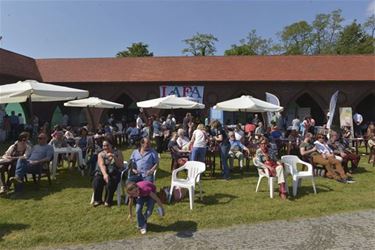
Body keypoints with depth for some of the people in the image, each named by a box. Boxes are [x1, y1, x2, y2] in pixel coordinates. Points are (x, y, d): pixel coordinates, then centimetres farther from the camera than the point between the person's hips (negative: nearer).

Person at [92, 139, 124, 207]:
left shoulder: (118, 152, 3)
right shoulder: (101, 154, 6)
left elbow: (121, 166, -5)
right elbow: (101, 165, -11)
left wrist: (114, 157, -19)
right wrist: (105, 174, -30)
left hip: (114, 173, -1)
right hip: (102, 172, 2)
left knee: (111, 182, -32)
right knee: (96, 181, -27)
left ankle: (108, 200, -10)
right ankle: (97, 200, -3)